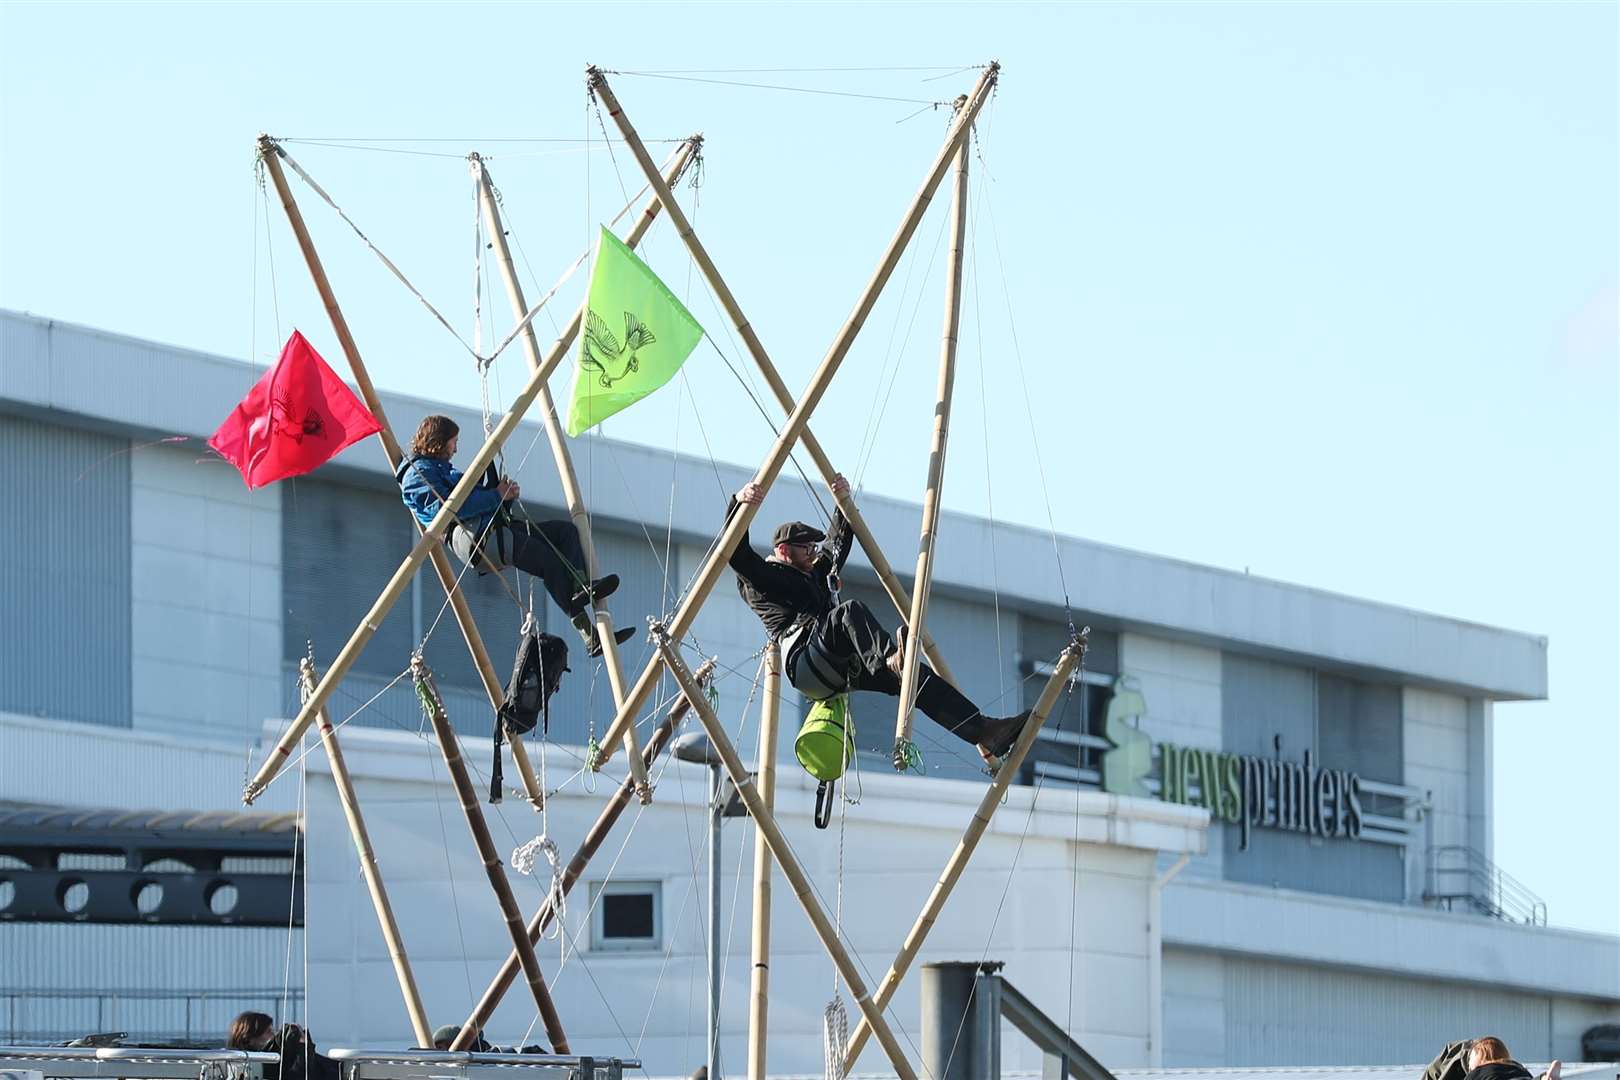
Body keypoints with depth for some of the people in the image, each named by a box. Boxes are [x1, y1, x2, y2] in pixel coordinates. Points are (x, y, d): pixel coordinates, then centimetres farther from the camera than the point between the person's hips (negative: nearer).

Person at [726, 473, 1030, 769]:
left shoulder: (816, 573, 34)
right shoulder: (760, 579, 10)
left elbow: (839, 540, 38)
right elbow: (735, 549, -5)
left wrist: (843, 501, 22)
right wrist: (740, 502, -19)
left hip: (839, 667, 8)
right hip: (806, 665, -8)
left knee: (917, 676, -6)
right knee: (851, 611, -34)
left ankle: (984, 732, -14)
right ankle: (891, 660, -66)